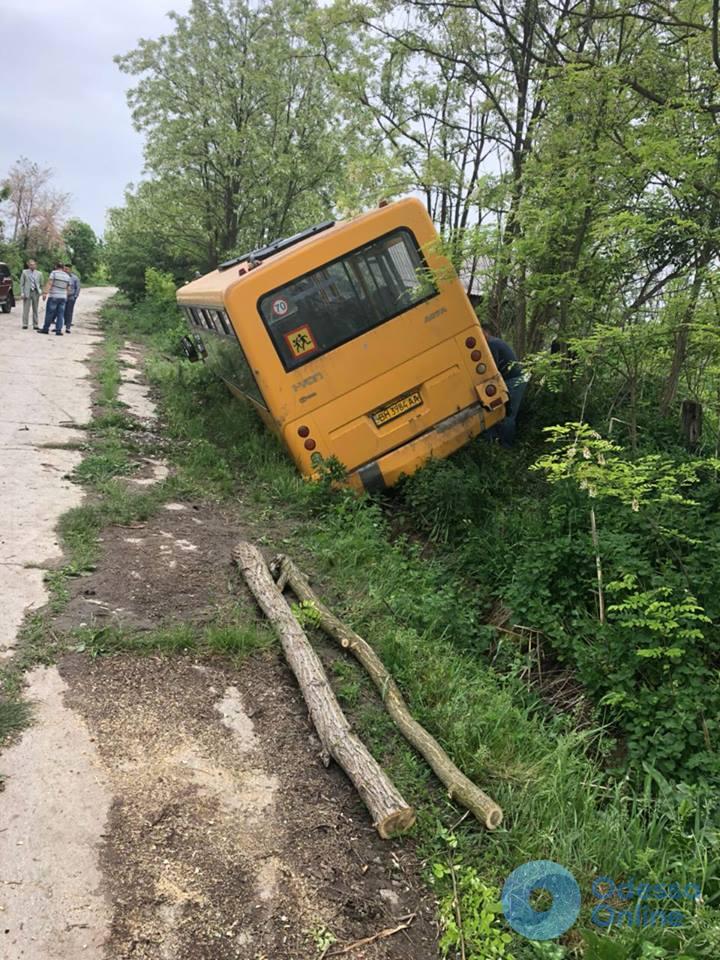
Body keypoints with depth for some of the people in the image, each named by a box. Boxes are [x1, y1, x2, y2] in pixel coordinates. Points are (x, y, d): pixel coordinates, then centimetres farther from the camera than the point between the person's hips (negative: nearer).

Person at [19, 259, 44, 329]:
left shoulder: (39, 273, 8)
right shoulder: (24, 272, 4)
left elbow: (41, 284, 13)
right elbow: (21, 283, 3)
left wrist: (40, 292, 3)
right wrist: (22, 293, -5)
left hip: (35, 292, 2)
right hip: (27, 292, -2)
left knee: (35, 310, 4)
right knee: (26, 309, -4)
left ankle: (35, 325, 7)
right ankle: (25, 324, -1)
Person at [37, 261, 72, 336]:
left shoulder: (54, 273, -5)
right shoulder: (67, 276, 9)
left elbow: (49, 283, -13)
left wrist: (45, 293, -15)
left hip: (53, 296, -4)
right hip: (63, 297, 4)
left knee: (49, 313, 3)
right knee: (60, 314, 4)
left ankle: (46, 329, 10)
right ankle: (58, 330, 0)